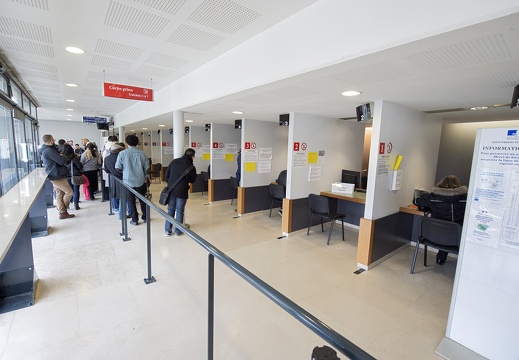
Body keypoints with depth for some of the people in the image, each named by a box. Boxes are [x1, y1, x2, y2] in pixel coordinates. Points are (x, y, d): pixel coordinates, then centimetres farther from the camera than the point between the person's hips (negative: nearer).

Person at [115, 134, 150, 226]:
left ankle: (135, 220, 17)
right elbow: (147, 168, -4)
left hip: (128, 181, -1)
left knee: (131, 201, 11)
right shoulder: (142, 153, -7)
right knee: (142, 200, 15)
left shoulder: (122, 153, -8)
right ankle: (145, 217, 26)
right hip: (140, 181, 1)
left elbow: (117, 168, -6)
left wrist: (124, 171, 14)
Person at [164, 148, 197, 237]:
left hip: (171, 190, 3)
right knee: (179, 211, 9)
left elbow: (166, 175, 5)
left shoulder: (174, 162, 2)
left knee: (170, 210, 15)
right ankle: (177, 231, 17)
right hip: (182, 192, -3)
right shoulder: (191, 167, -9)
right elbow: (192, 180, 4)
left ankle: (167, 230, 20)